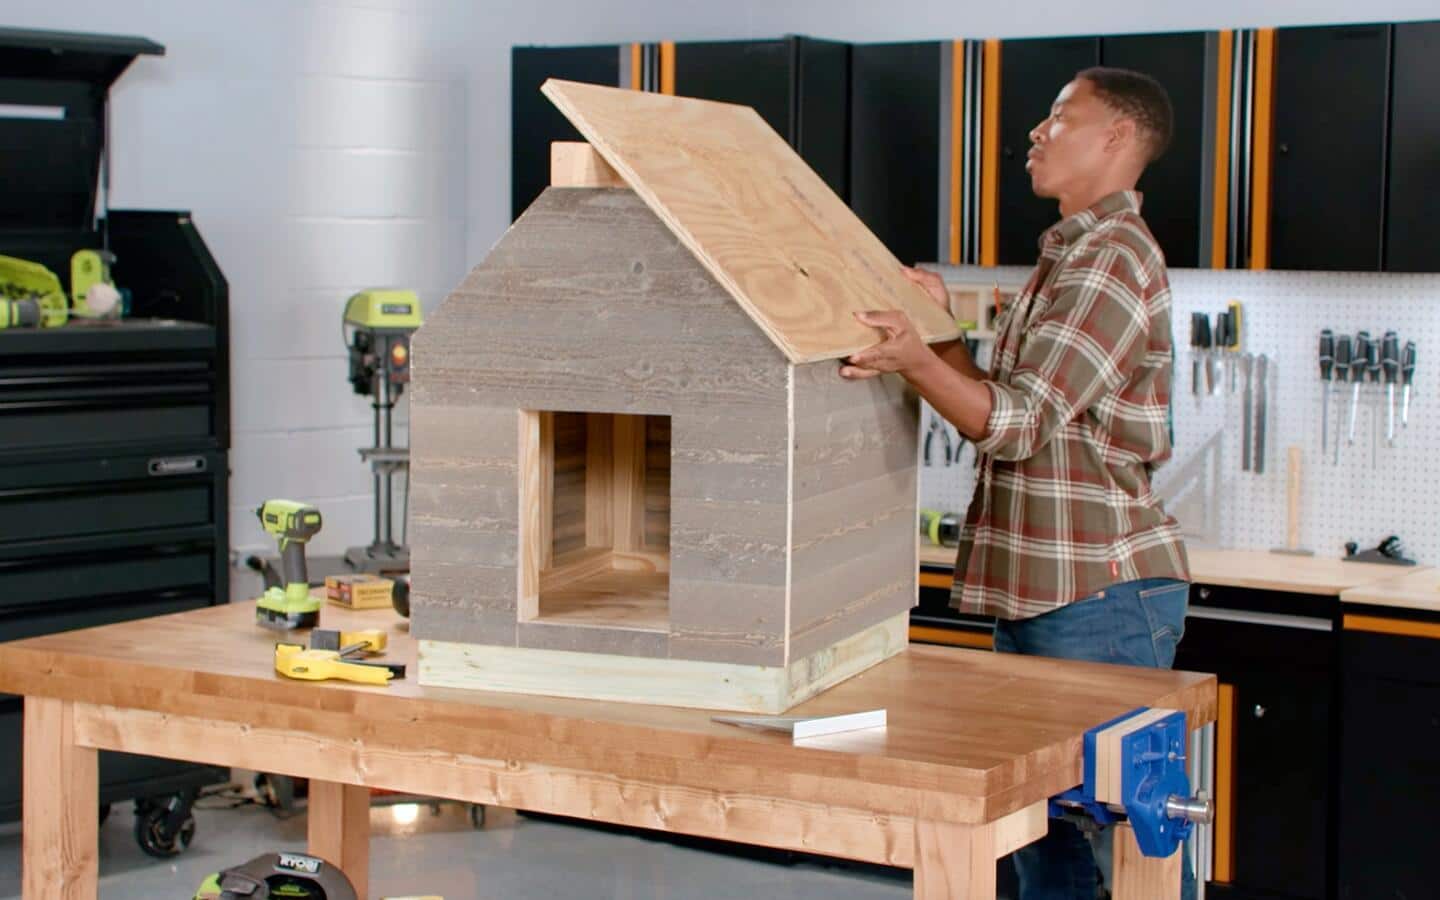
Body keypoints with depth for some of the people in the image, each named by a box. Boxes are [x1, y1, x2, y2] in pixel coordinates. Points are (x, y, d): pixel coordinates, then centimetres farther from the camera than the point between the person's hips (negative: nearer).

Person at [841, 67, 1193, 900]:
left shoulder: (1113, 261, -13)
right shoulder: (1070, 255, 19)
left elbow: (1019, 423, -22)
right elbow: (1002, 414, 17)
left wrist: (919, 360, -36)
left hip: (1101, 593, -10)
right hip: (1040, 591, 10)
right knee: (1044, 831, 15)